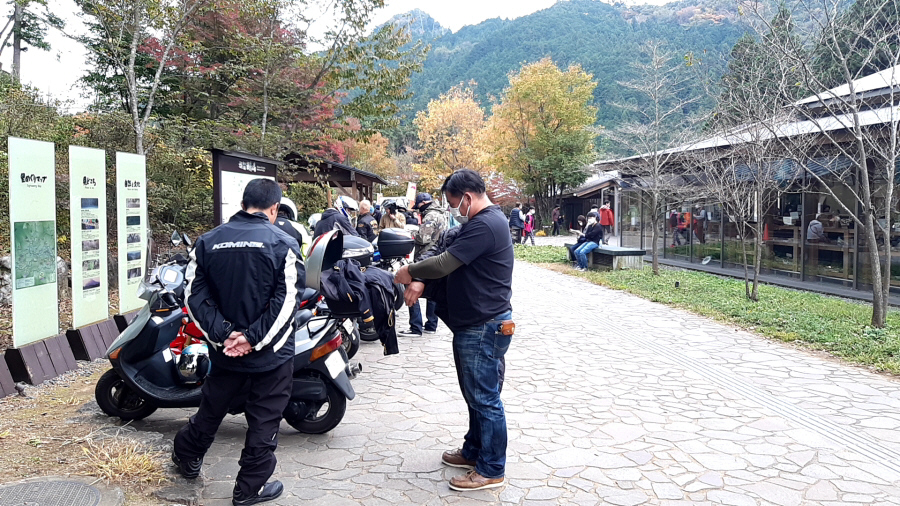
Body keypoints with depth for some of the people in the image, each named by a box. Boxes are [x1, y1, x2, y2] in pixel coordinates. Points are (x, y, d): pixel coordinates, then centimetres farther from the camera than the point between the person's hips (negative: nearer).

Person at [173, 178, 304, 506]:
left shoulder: (208, 242, 2)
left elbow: (194, 296, -2)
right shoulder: (283, 243, -11)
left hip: (224, 349, 5)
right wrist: (254, 338, -16)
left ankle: (187, 458, 45)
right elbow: (288, 299, -19)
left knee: (211, 408, 25)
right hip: (271, 354, -4)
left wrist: (222, 334, -7)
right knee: (264, 419, 9)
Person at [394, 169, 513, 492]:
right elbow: (451, 261, 15)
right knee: (476, 395, 20)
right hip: (474, 325, 11)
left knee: (485, 398, -1)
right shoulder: (484, 221, 15)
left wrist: (410, 272, -7)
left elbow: (445, 263, -24)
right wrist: (422, 282, 0)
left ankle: (492, 471, 9)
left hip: (484, 327, -11)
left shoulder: (484, 225, -20)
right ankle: (474, 451, 34)